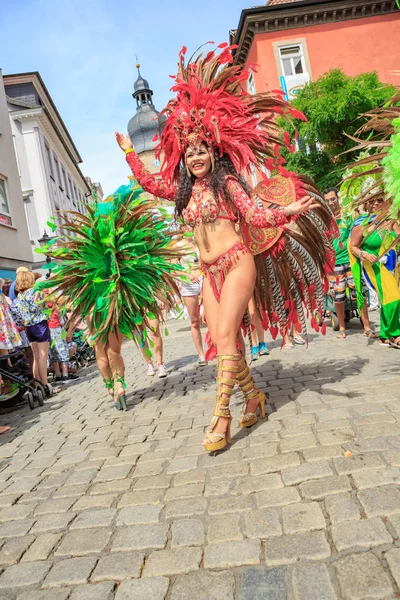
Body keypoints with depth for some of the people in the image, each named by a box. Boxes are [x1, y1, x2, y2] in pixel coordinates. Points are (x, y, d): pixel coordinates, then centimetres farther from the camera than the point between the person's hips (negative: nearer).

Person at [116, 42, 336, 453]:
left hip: (237, 264, -6)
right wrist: (128, 152, 26)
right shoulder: (183, 189, 13)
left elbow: (256, 217, -9)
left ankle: (221, 414, -10)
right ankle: (253, 396, 20)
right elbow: (148, 182, 21)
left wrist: (288, 210, -25)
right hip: (209, 272, 6)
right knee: (220, 340, 3)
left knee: (225, 335, -14)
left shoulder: (227, 182, -2)